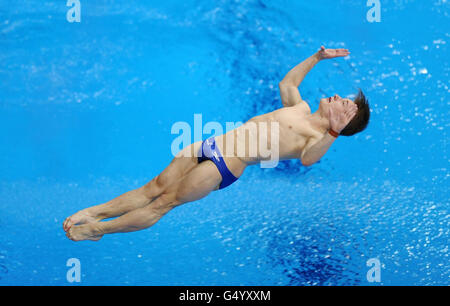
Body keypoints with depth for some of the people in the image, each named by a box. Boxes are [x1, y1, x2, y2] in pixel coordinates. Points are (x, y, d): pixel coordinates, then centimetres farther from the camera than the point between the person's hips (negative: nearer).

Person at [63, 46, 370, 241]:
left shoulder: (318, 138, -8)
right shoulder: (301, 109, 16)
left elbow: (307, 159, -32)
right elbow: (286, 82, 36)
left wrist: (332, 132, -42)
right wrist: (317, 57, 35)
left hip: (224, 167, -7)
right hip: (211, 145, 7)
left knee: (164, 202, -5)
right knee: (155, 187, 5)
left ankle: (96, 230, 1)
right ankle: (94, 212, 7)